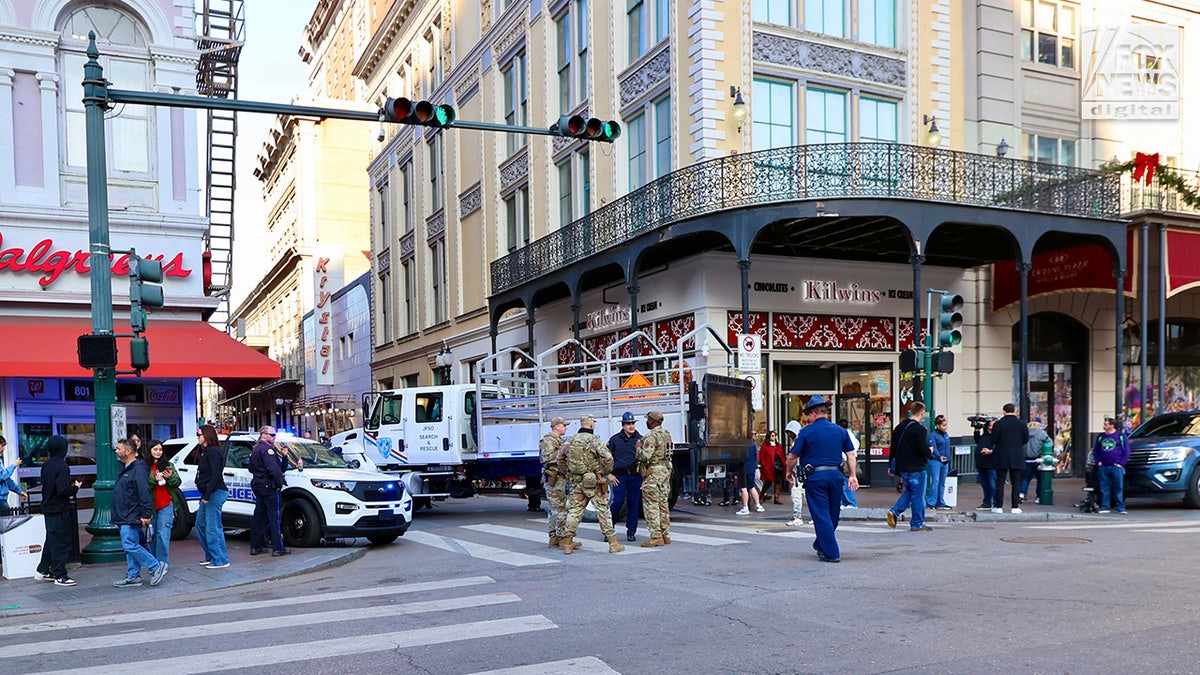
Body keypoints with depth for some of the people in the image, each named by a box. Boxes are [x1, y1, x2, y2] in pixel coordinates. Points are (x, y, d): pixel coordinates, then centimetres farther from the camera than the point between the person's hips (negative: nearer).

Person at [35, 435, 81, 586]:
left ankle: (43, 570, 28)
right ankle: (60, 576, 3)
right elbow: (63, 490, -26)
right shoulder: (62, 467, -20)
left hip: (48, 508, 9)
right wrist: (76, 487, -8)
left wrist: (70, 486, 14)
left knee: (51, 541, 20)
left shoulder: (46, 465, 7)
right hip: (59, 511, -9)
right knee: (61, 543, -1)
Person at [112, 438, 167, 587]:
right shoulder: (125, 469, 18)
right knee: (130, 547, 11)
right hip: (124, 518, 10)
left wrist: (145, 515, -25)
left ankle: (156, 566, -5)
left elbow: (144, 494, -21)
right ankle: (133, 576, 16)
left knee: (130, 545, -13)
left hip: (132, 518, -10)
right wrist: (117, 518, 24)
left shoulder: (138, 469, -15)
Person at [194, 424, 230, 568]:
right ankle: (210, 556, 24)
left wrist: (207, 495, -22)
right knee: (200, 525, 16)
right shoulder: (206, 451, 18)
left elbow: (215, 475, -20)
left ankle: (220, 560, -2)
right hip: (208, 494, 11)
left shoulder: (213, 452, -13)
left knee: (213, 528, -8)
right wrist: (204, 495, 15)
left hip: (216, 493, -11)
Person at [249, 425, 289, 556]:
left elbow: (252, 468, 24)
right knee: (274, 516, -6)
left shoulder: (255, 449, 16)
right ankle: (278, 548, -5)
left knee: (259, 516, 13)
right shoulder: (267, 448, -16)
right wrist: (279, 484, -15)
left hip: (257, 485, 10)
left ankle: (255, 547, 17)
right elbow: (274, 469, -25)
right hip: (269, 487, -10)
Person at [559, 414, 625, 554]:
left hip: (576, 482, 5)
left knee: (574, 511, 10)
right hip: (594, 482, -5)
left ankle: (567, 543, 11)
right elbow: (607, 457, -23)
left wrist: (568, 474, 23)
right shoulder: (593, 440, -12)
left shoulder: (571, 441, 7)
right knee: (603, 511, 3)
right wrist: (607, 472, -6)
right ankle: (613, 543, 7)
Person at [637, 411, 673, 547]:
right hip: (666, 469, 9)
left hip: (653, 472, -9)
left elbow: (645, 456, -24)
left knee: (651, 505, -5)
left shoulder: (651, 436, -17)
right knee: (663, 503, 13)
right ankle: (665, 535, 16)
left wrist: (639, 448, -5)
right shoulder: (667, 434, 13)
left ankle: (656, 537, -6)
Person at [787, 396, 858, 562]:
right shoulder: (840, 431, 8)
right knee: (832, 515, 18)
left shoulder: (806, 432, -5)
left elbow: (792, 457, -5)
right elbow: (850, 455, 6)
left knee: (821, 515, 1)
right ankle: (821, 544, 33)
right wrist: (853, 475, 10)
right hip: (835, 475, 5)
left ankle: (831, 553, 1)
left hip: (815, 477, -4)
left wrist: (790, 471, 12)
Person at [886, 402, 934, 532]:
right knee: (918, 495, 3)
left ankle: (894, 512, 5)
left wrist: (893, 466, 21)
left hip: (902, 467, 7)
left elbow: (893, 448, 13)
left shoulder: (899, 427, 8)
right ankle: (917, 524, 11)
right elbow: (923, 449, -22)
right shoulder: (919, 429, -17)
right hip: (916, 468, -7)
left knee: (909, 491, 21)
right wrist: (930, 452, 1)